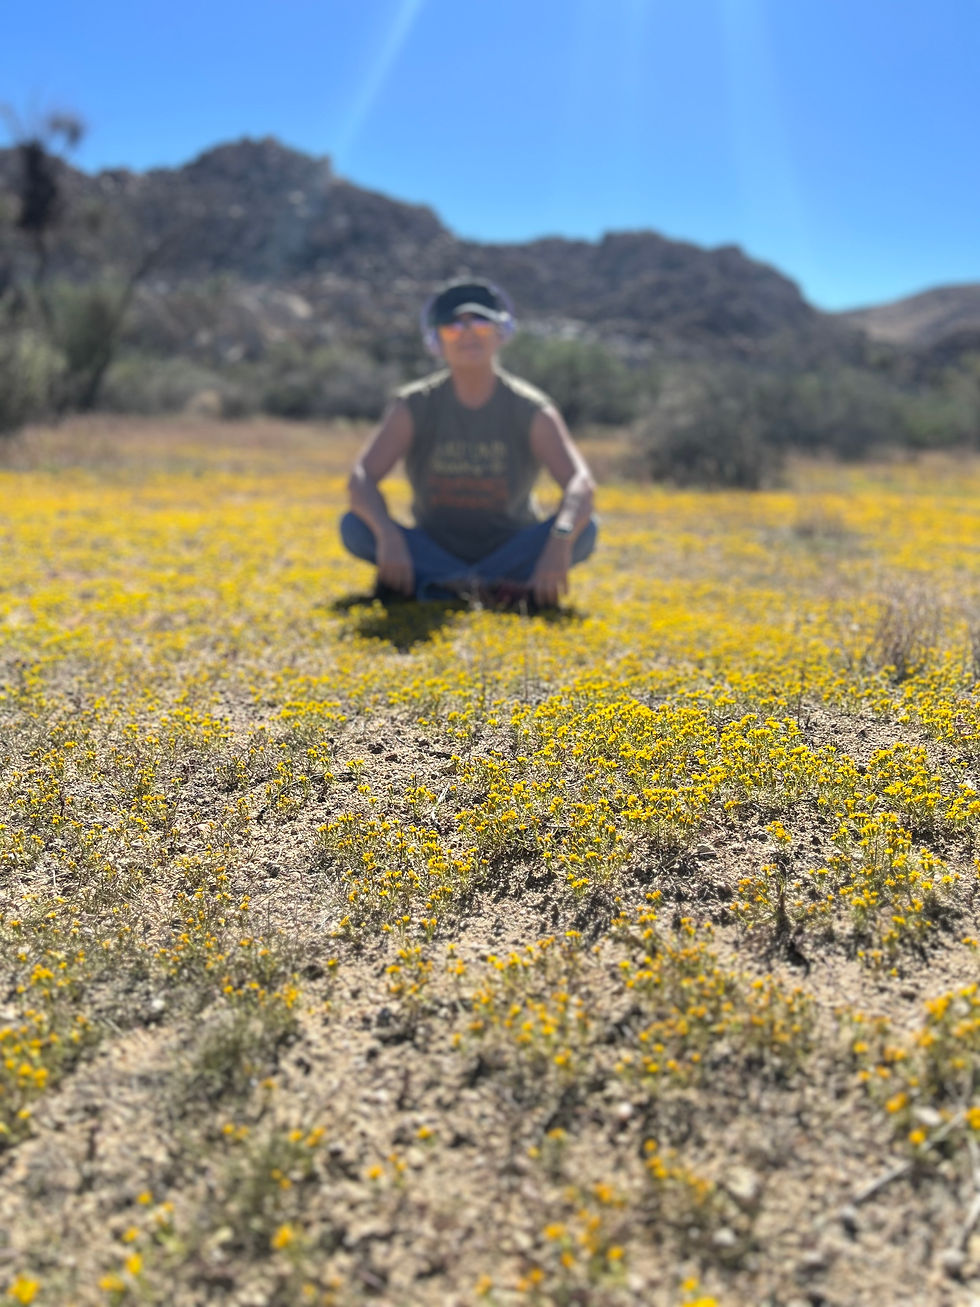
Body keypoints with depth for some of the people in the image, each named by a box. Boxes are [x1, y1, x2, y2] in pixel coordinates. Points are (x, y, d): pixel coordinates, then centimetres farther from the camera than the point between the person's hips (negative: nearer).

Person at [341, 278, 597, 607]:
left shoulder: (532, 410, -10)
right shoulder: (414, 406, -7)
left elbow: (581, 484, -23)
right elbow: (362, 478, -19)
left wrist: (560, 543, -44)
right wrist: (388, 535, -40)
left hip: (511, 552, 0)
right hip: (434, 550, 1)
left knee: (584, 529, -27)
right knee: (354, 526, -24)